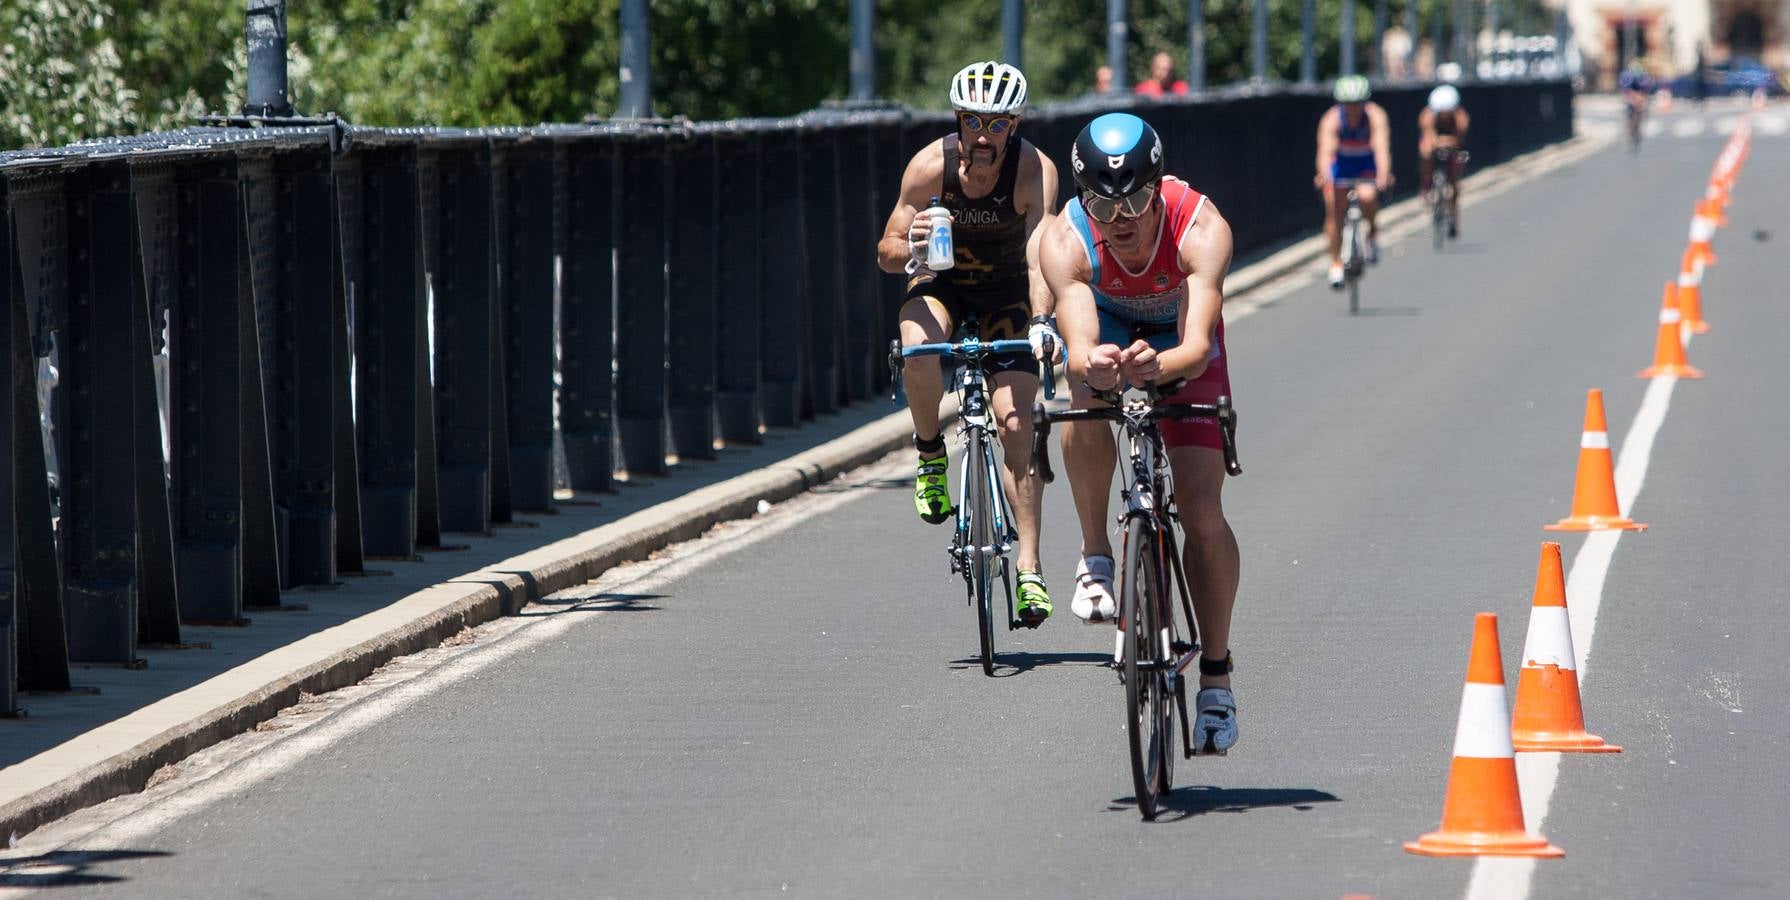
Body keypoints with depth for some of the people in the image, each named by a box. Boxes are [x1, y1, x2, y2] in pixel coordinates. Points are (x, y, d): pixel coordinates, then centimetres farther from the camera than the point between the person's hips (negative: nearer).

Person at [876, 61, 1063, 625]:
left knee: (1016, 420, -13)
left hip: (1007, 291, 0)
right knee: (920, 352, -34)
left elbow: (1040, 254, -38)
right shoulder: (930, 166, -23)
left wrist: (1042, 323, -54)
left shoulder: (1034, 171, -26)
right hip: (941, 281, 1)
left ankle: (1029, 567, -8)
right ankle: (930, 452, -6)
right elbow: (885, 253, -15)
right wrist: (910, 249, -39)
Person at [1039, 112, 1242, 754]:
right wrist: (1091, 364, -70)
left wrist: (1160, 365, -69)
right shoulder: (1065, 242, -35)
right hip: (1107, 328, 1)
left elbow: (1197, 347, -47)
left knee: (1202, 509, -12)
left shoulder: (1200, 229, -38)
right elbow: (1080, 347, -46)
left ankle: (1216, 674, 3)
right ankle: (1096, 554, -15)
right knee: (1086, 393, -36)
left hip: (1180, 345, -1)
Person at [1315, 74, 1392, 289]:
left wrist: (1383, 174, -58)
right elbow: (1325, 150, -40)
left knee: (1367, 197, -29)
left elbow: (1381, 147, -41)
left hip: (1368, 163, -1)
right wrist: (1324, 175, -59)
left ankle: (1373, 231, 2)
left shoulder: (1375, 116, -28)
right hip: (1341, 162, 1)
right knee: (1334, 209, -11)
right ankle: (1336, 263, 3)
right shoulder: (1332, 119, -27)